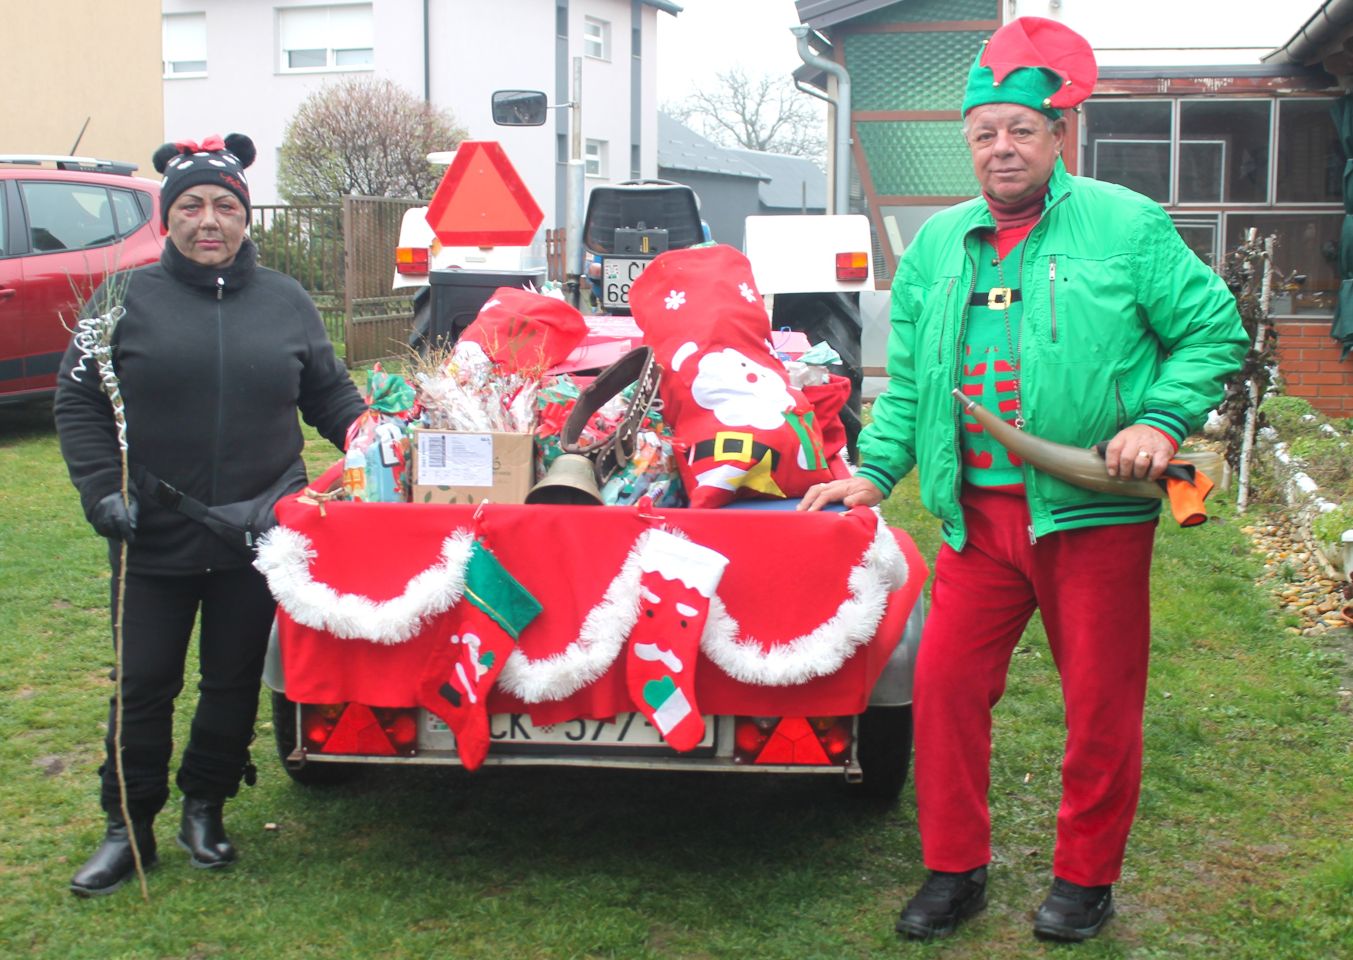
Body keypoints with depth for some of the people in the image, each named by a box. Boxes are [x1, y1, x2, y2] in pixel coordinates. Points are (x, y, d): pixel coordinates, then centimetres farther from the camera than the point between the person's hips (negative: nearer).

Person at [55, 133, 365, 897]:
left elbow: (329, 394, 15)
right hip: (154, 539, -1)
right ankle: (129, 826, 21)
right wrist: (102, 487, -10)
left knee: (235, 681, 11)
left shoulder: (286, 302, 7)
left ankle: (207, 808, 30)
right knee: (144, 684, 6)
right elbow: (78, 402, 1)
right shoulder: (126, 299, 0)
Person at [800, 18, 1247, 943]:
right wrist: (878, 468, 9)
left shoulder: (1126, 224, -1)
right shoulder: (936, 244, 13)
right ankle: (955, 870, 19)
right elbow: (909, 378, 19)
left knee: (1101, 703, 5)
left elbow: (1213, 331, 1)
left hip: (1093, 512, -3)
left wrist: (1163, 420, -12)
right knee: (946, 682, 3)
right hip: (977, 514, 4)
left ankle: (1086, 879, 22)